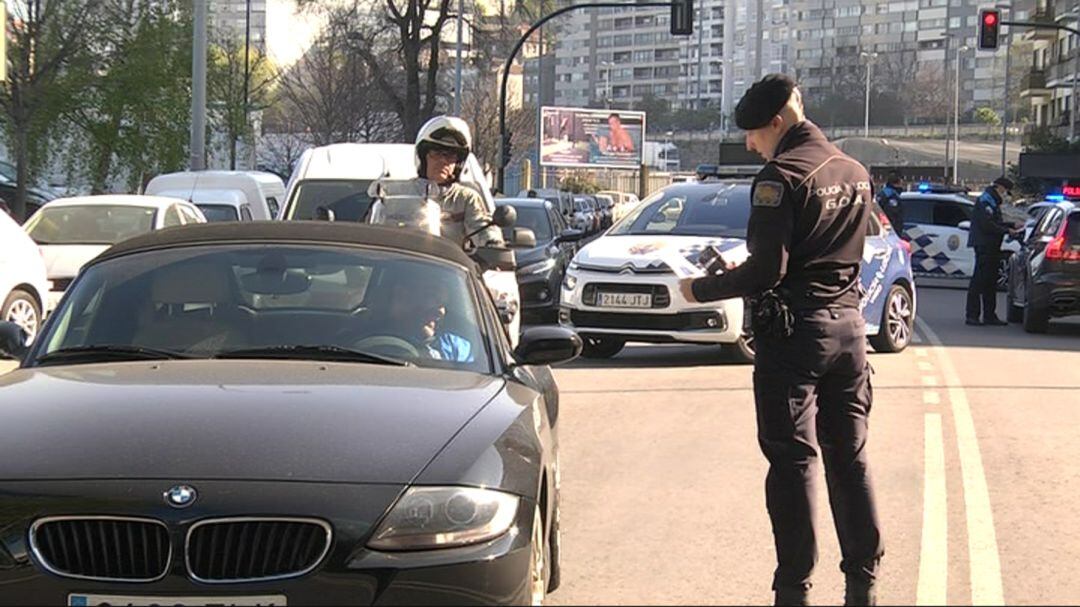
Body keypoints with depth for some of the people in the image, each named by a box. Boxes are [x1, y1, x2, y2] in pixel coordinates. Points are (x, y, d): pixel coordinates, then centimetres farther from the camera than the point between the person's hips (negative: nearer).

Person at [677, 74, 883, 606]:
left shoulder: (782, 176, -13)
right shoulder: (855, 174, 12)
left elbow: (768, 268, -19)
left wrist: (702, 290, -5)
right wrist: (741, 270, 22)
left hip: (793, 330, -7)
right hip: (847, 324, 7)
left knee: (793, 461, -3)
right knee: (849, 456, 12)